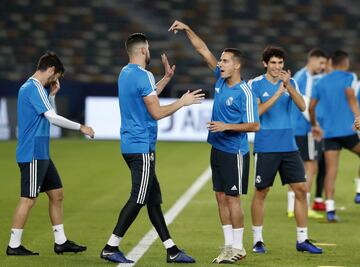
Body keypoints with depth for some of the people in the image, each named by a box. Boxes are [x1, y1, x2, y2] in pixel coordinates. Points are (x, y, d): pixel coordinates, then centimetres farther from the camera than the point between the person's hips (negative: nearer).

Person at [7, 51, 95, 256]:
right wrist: (81, 128, -14)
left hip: (41, 154, 10)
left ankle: (61, 241, 18)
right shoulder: (34, 88, -15)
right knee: (29, 199, -7)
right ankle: (14, 246, -1)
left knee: (57, 193, 12)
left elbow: (47, 116, 25)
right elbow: (53, 118, -20)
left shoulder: (34, 87, 16)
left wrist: (52, 95, 12)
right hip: (32, 153, -10)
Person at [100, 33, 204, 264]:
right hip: (142, 147, -10)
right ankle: (111, 248, -5)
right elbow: (157, 113, -16)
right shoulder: (143, 76, -15)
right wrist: (182, 102, -4)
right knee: (138, 199, -6)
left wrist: (167, 78, 30)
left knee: (153, 199, 10)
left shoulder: (126, 73, 14)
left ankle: (171, 250, 14)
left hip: (131, 145, 10)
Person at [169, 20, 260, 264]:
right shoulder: (221, 79, 5)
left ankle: (238, 247, 4)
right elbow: (203, 50, 12)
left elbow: (254, 125, -16)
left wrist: (226, 126, -22)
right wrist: (187, 30, 7)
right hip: (218, 149, 8)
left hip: (234, 152, -8)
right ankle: (229, 244, 15)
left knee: (232, 198, -3)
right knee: (221, 197, 9)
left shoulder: (244, 93, -16)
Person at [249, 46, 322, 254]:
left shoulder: (291, 83, 8)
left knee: (301, 189, 0)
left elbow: (302, 107, -6)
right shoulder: (255, 84, -3)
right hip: (265, 148, -4)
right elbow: (256, 112, -14)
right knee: (261, 192, 1)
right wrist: (277, 94, -22)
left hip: (289, 145, 4)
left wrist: (288, 86, -20)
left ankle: (302, 239, 7)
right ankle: (258, 240, 13)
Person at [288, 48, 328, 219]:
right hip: (305, 129, -9)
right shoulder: (307, 78, -12)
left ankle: (292, 208, 10)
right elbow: (305, 106, -19)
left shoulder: (297, 76, 17)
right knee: (311, 167, -5)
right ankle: (305, 208, -8)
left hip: (294, 128, 9)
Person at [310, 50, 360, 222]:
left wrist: (314, 125, 31)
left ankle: (330, 210, -7)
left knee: (331, 170, 0)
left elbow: (311, 106, 16)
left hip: (329, 131, 4)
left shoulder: (321, 82, 15)